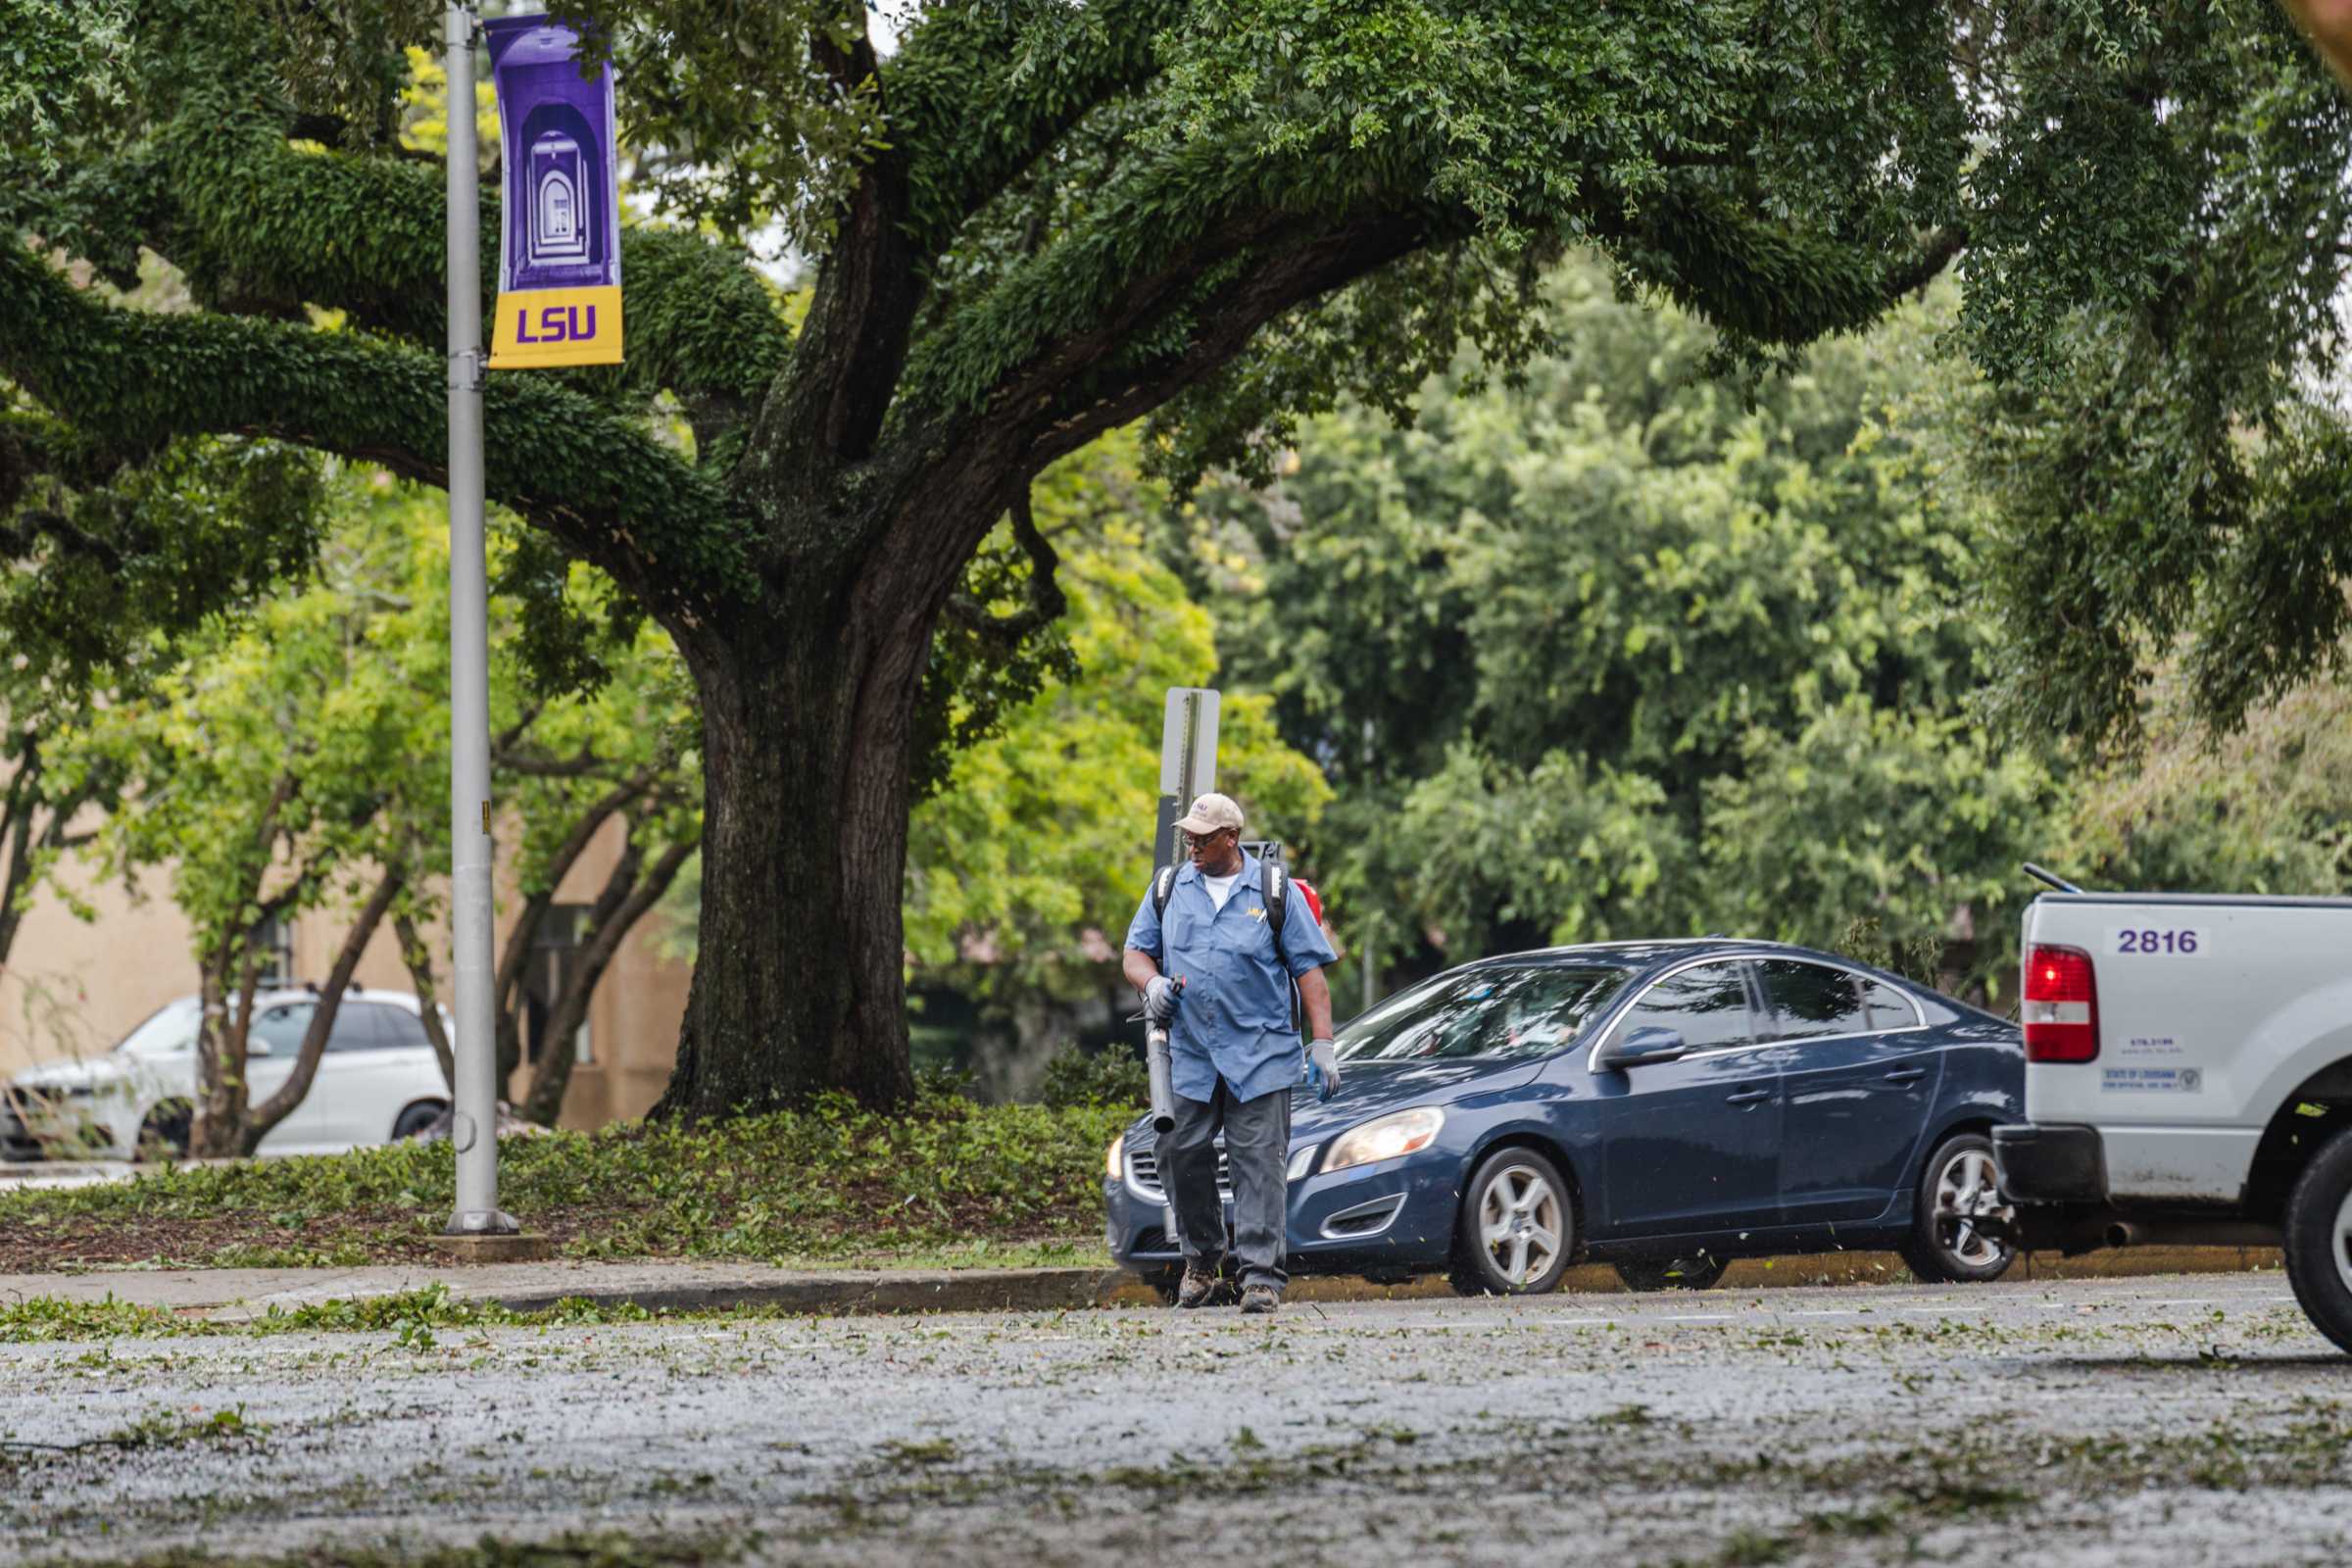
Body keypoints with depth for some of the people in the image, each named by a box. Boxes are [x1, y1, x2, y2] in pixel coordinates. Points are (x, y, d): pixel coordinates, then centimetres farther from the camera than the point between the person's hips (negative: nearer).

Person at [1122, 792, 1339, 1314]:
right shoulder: (1170, 890, 12)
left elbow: (1309, 969, 3)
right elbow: (1136, 952, 17)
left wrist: (1322, 1042, -4)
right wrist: (1152, 982, -7)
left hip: (1261, 1055, -3)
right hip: (1189, 1055, 3)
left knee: (1259, 1163, -7)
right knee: (1182, 1156, 1)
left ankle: (1262, 1276, -9)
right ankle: (1201, 1259, 21)